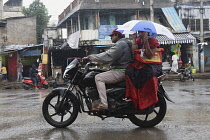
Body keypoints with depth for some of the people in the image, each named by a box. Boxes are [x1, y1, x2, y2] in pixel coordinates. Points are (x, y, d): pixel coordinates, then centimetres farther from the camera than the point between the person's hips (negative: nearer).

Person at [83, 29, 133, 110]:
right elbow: (110, 57, 26)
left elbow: (107, 56, -20)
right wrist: (99, 62, 20)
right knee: (101, 76, 23)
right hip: (123, 70, 11)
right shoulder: (124, 43, 22)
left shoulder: (120, 44, -13)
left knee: (98, 78, -16)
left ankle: (103, 104, -25)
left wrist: (90, 57, -15)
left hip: (120, 71, -11)